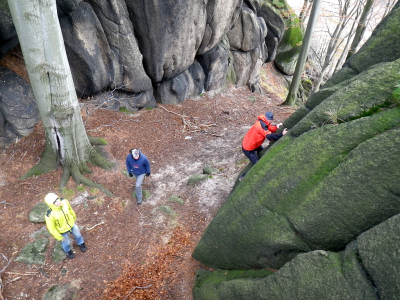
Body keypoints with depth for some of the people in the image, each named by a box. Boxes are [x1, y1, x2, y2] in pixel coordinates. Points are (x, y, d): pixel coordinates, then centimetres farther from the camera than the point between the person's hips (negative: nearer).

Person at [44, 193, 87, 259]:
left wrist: (74, 218, 10)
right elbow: (51, 228, -23)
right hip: (62, 230, -3)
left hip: (71, 223, 3)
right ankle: (68, 250, 60)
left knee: (77, 234, 28)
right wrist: (59, 237, -9)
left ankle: (81, 244, 62)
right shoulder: (50, 216, -41)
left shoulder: (64, 202, -31)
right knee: (66, 242, 25)